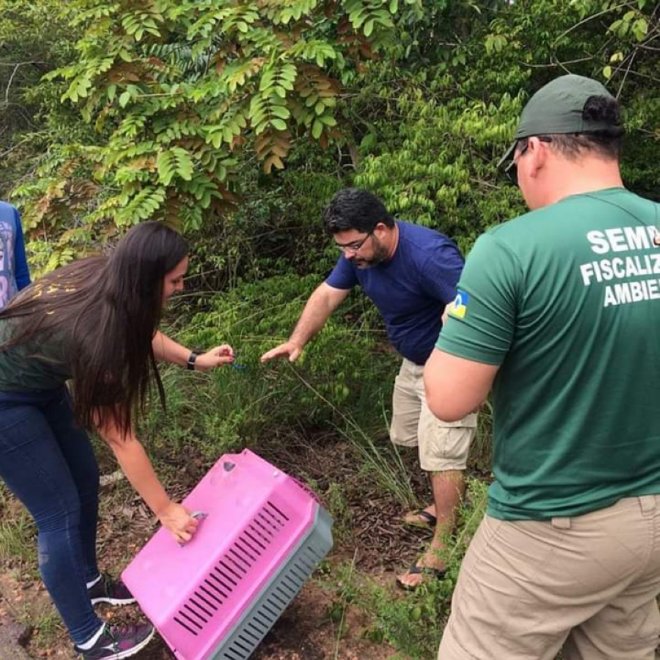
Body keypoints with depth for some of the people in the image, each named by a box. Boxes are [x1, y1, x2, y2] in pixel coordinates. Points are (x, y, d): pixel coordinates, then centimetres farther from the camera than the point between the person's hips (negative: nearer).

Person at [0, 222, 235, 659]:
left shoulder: (107, 280, -14)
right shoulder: (92, 329, -35)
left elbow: (137, 331, 10)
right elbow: (119, 438, -26)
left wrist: (194, 360, 1)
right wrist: (165, 509, -16)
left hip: (39, 383, 9)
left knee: (85, 480, 15)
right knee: (60, 512, -2)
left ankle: (88, 581, 37)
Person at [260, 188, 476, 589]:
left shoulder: (428, 254, -33)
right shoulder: (359, 254, -7)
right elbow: (327, 295, -5)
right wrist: (297, 342, -15)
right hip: (413, 361, 9)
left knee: (442, 454, -6)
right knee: (409, 437, 21)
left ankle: (442, 550, 9)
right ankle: (450, 503, 42)